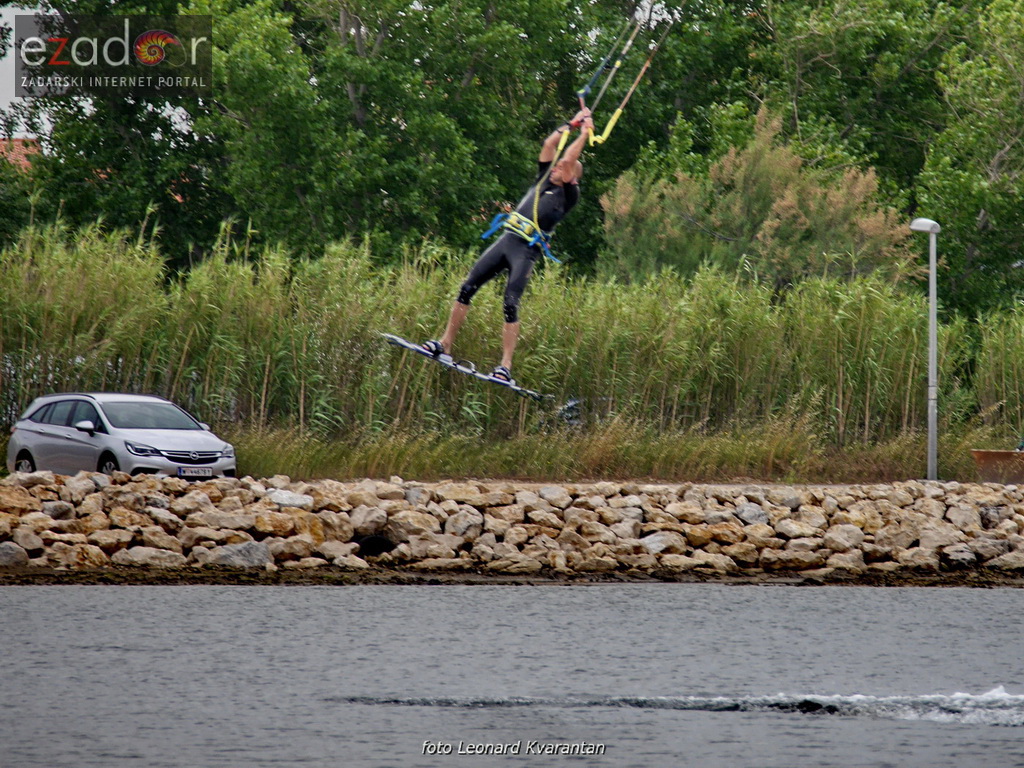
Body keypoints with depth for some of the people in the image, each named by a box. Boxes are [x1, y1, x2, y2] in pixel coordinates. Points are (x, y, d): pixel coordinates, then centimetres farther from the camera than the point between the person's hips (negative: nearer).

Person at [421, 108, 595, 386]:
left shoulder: (568, 195, 3)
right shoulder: (543, 181, 21)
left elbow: (569, 161, -6)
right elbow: (549, 145, 20)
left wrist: (585, 134, 1)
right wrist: (571, 125, 21)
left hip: (527, 250, -6)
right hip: (506, 240, 6)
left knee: (510, 304, -16)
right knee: (467, 289, -2)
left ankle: (506, 367, -15)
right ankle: (445, 344, 1)